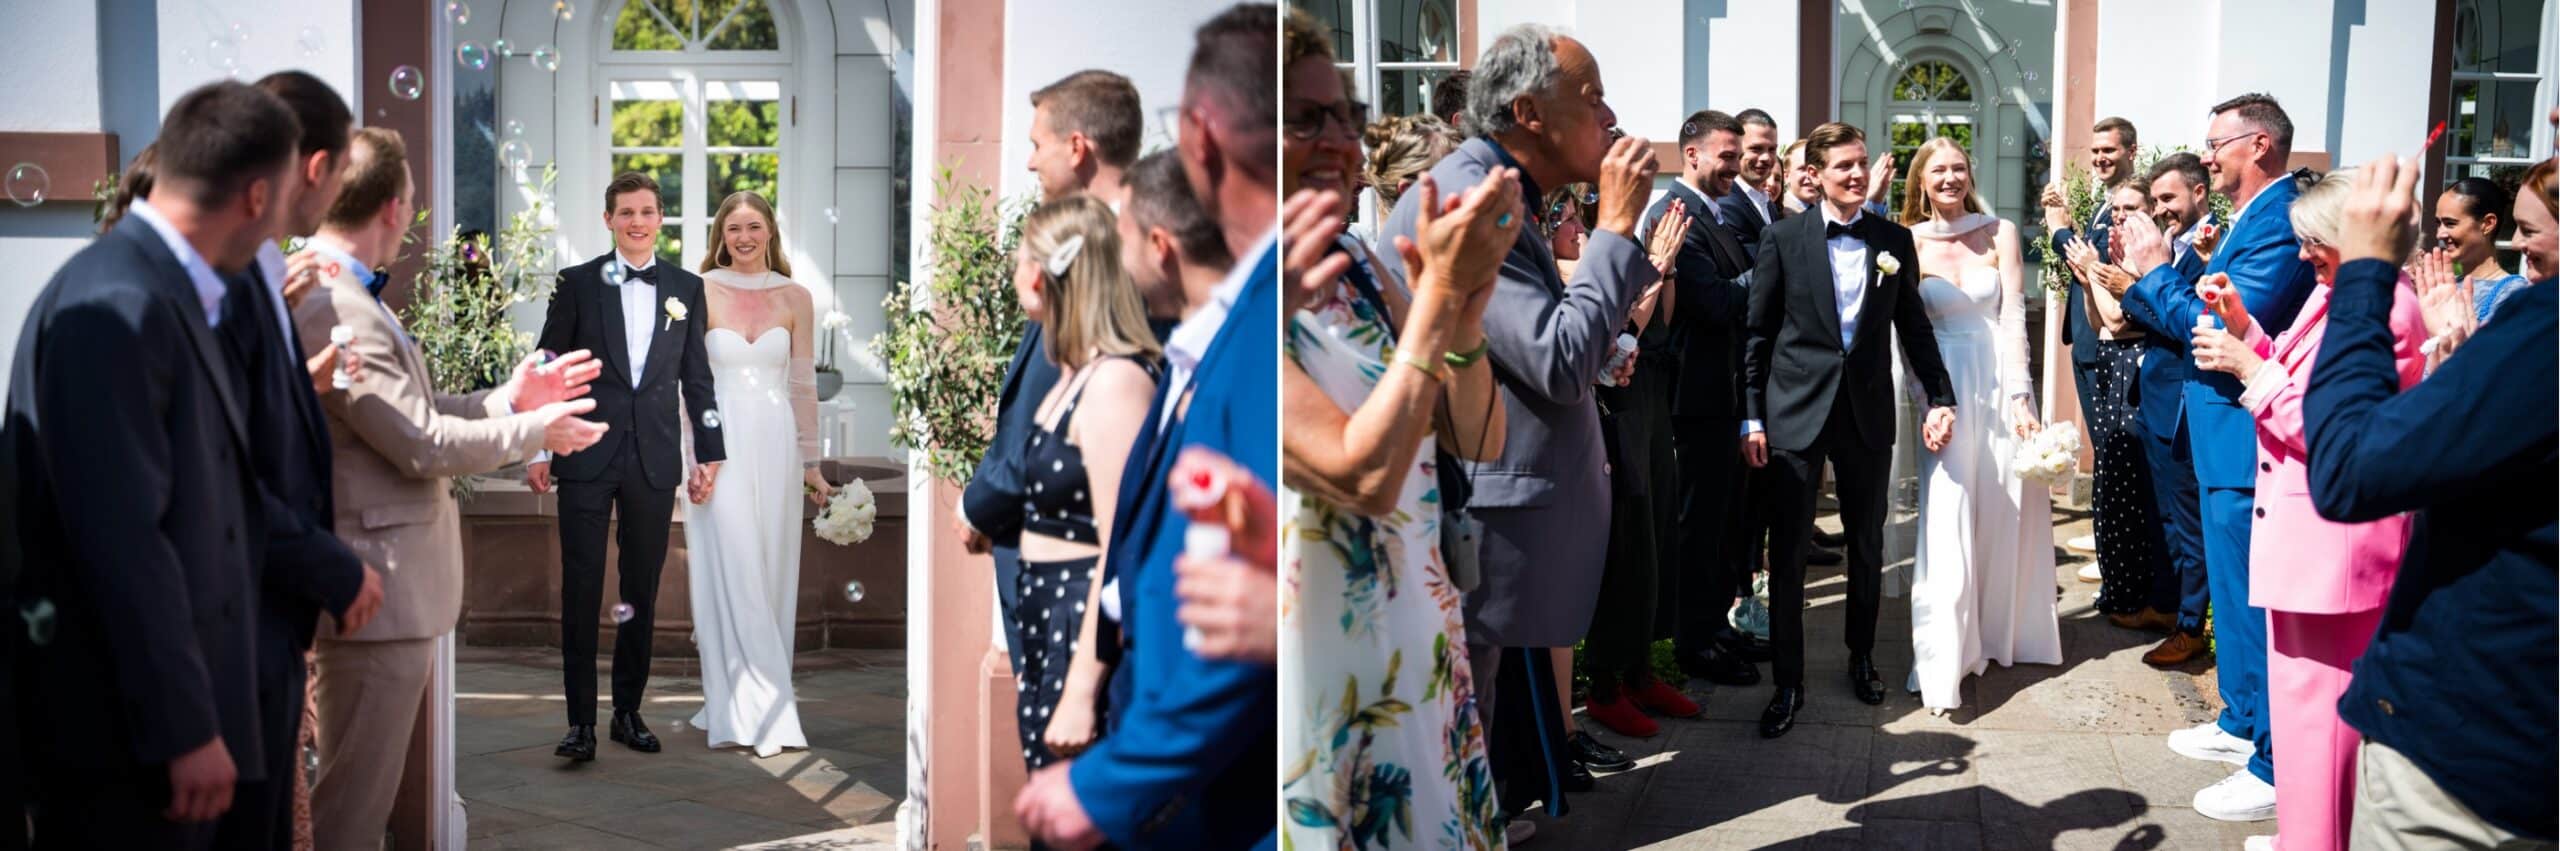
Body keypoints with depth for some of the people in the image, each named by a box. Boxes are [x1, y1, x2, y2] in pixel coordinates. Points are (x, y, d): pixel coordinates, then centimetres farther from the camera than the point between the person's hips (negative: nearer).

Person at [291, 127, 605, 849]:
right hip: (375, 594, -11)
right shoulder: (337, 310, -24)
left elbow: (405, 412, 12)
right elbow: (423, 444, -21)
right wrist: (533, 432, -7)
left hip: (394, 590, 11)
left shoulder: (339, 296, 8)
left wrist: (506, 398, 7)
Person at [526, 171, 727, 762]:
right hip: (587, 458, -2)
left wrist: (709, 454, 7)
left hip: (655, 463, 2)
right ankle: (581, 722, 3)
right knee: (581, 590, -2)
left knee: (642, 592, 8)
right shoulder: (577, 283, 3)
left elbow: (697, 378, 11)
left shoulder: (686, 288, 9)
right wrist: (537, 450, 0)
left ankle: (628, 712, 19)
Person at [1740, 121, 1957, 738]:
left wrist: (1940, 397, 5)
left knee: (1867, 544, 13)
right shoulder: (1783, 238, -3)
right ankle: (1789, 681, 9)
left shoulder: (1894, 239, 4)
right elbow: (1757, 333, -1)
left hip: (1869, 411, 3)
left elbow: (1914, 327, 11)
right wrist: (1753, 417, -4)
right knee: (1788, 549, 0)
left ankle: (1862, 658, 31)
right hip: (1797, 409, -2)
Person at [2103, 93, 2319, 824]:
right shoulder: (2255, 217, 11)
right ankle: (2241, 723, 36)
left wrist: (2154, 273, -16)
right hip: (2228, 438, 10)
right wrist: (2141, 281, 6)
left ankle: (2276, 768, 7)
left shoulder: (2279, 222, -20)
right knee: (2234, 591, 21)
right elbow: (2203, 316, 11)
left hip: (2248, 442, -10)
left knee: (2249, 599, -3)